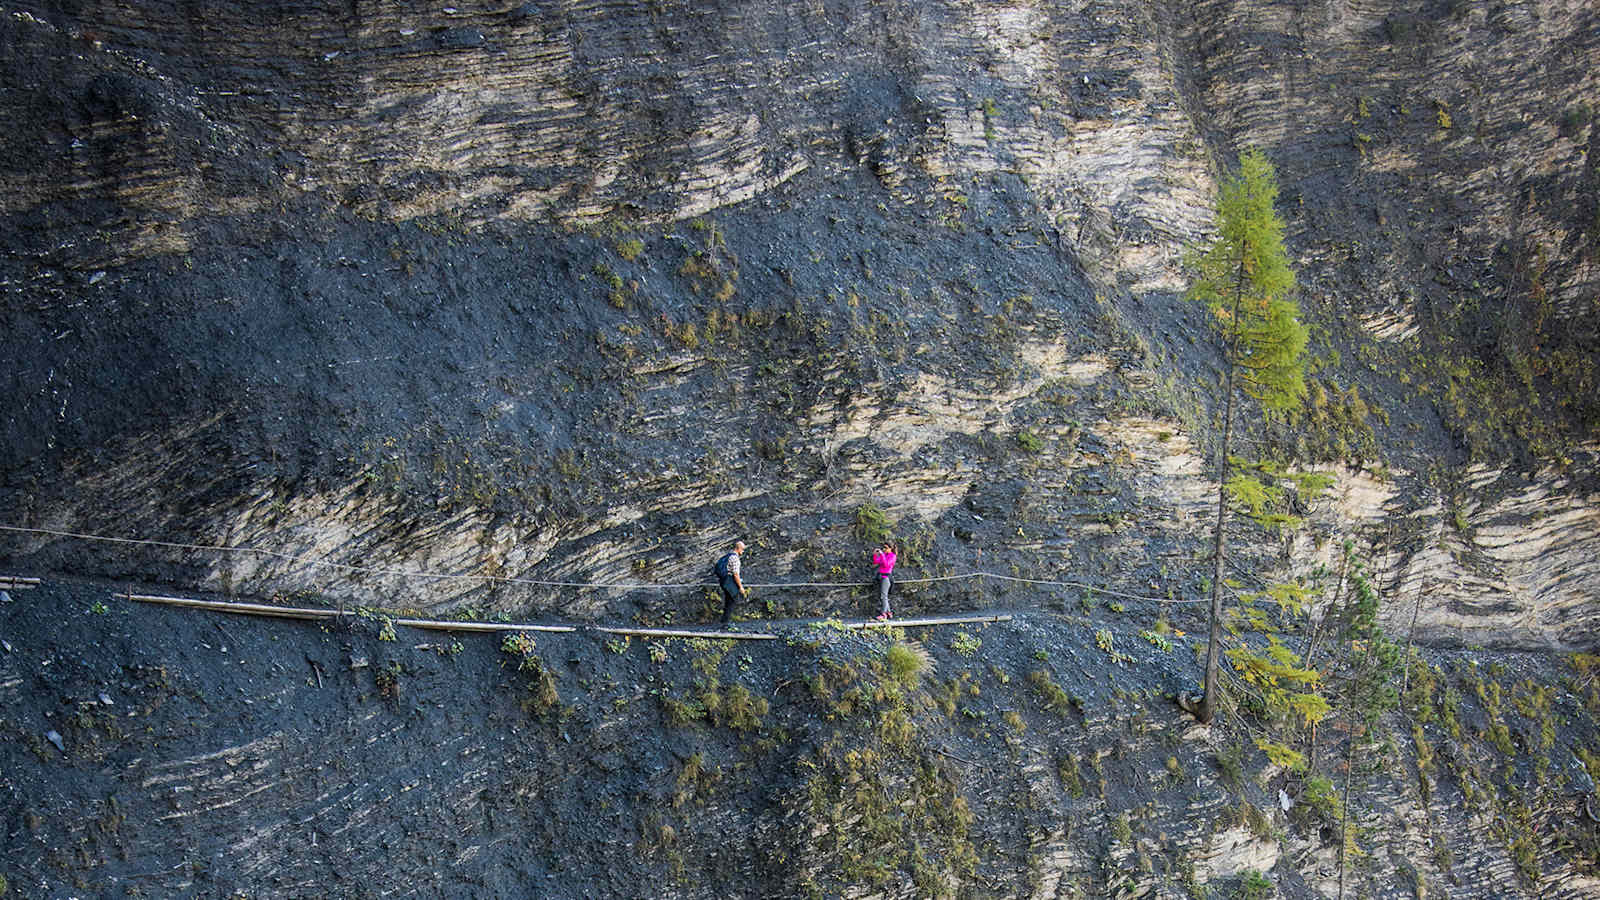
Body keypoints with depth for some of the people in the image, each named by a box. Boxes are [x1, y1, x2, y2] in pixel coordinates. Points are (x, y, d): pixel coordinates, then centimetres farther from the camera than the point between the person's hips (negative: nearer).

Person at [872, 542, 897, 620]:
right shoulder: (884, 554, 15)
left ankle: (883, 614, -17)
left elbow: (886, 564, -21)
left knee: (883, 596, -15)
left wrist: (882, 554, -22)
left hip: (886, 577, -8)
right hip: (880, 577, 8)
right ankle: (889, 613, 15)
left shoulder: (892, 556, -7)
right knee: (880, 597, 9)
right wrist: (875, 553, -3)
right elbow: (875, 561, 10)